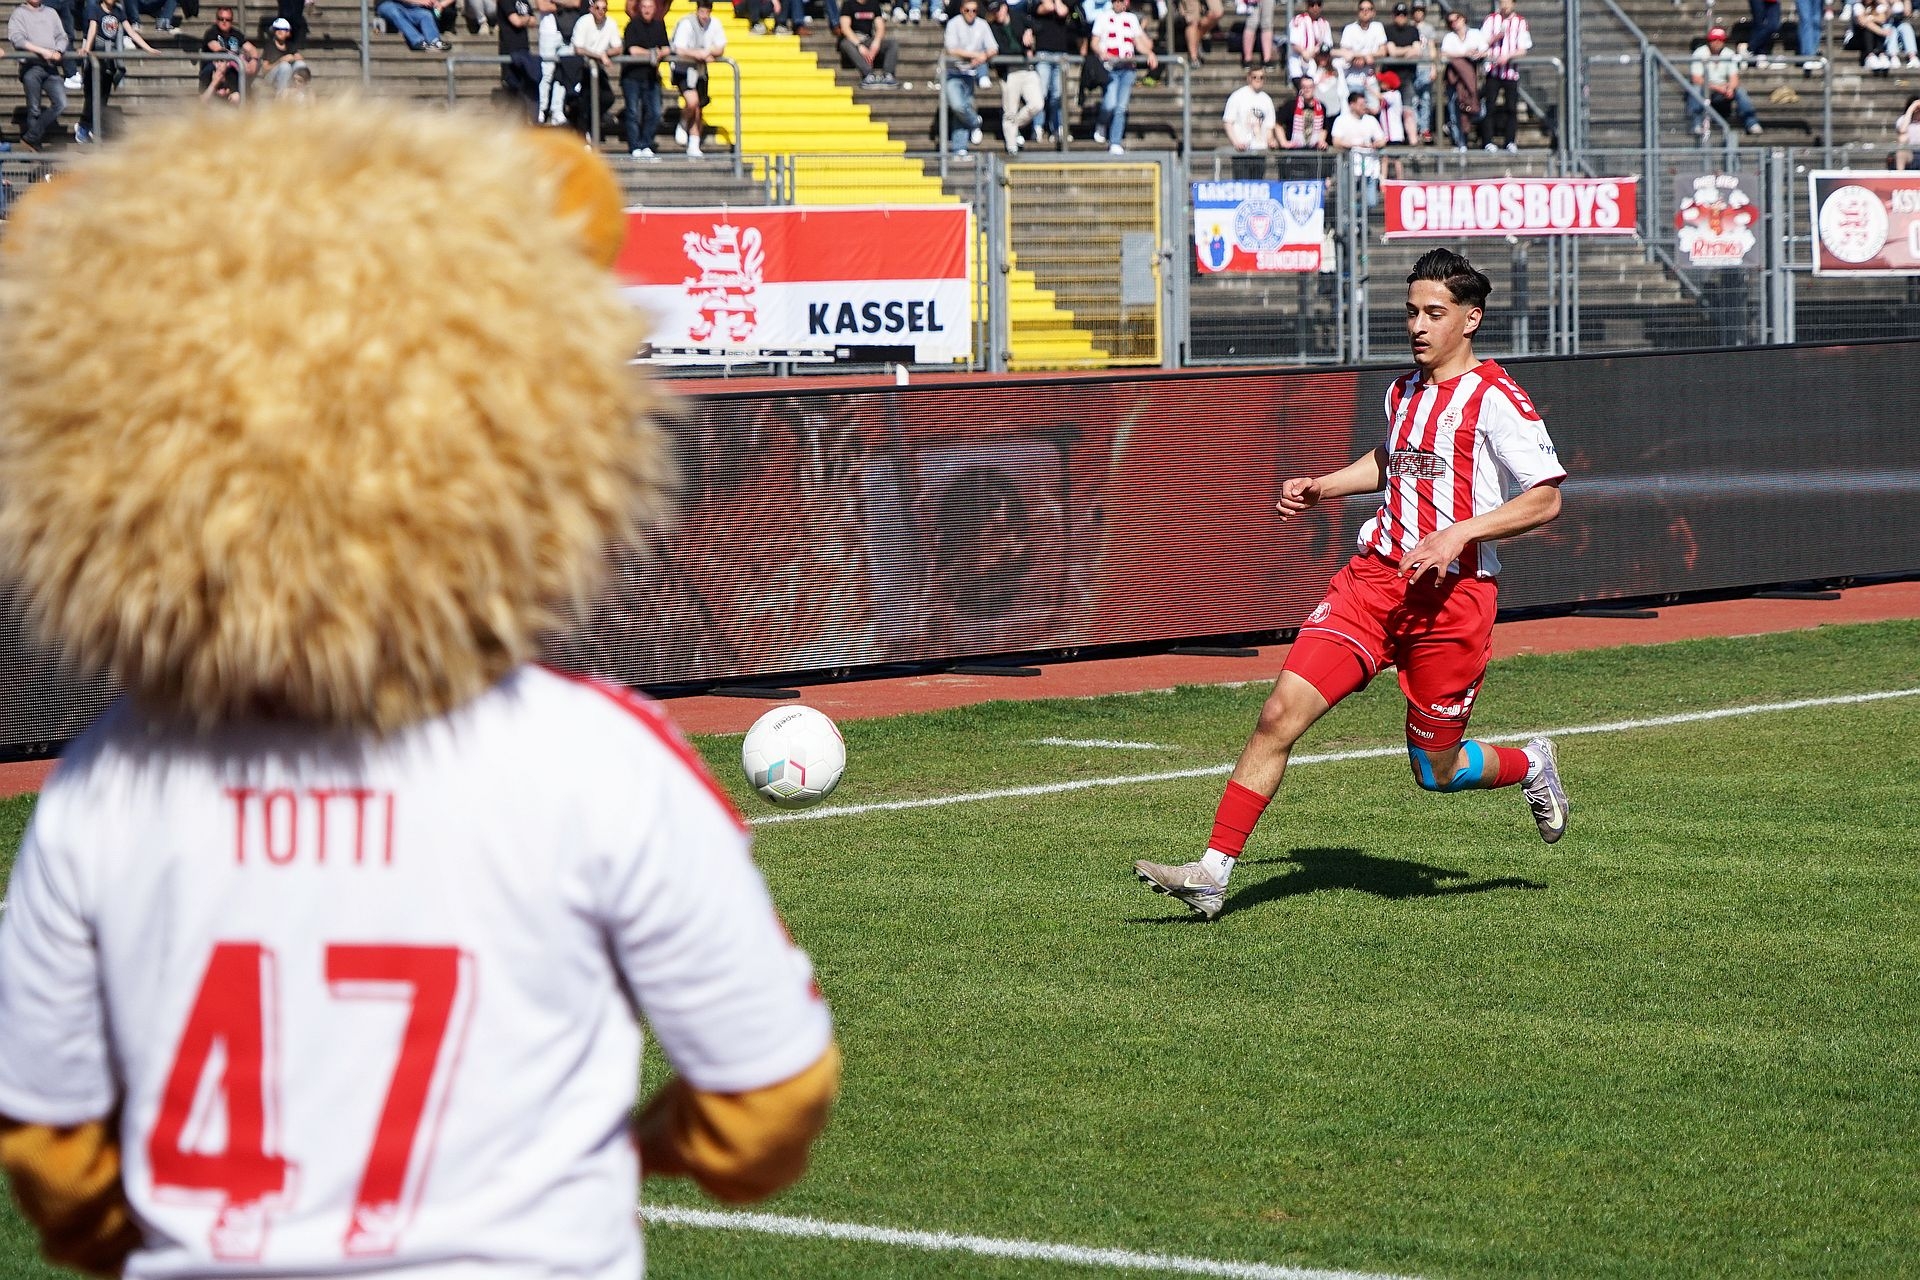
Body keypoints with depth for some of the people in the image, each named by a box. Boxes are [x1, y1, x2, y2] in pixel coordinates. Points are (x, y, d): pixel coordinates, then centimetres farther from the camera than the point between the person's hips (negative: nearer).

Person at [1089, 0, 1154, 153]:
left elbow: (1139, 43, 20)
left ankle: (1115, 143, -2)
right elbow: (1094, 42, 6)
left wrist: (1149, 54, 0)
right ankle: (1100, 126, 10)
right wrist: (1101, 52, -15)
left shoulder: (1132, 19, 18)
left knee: (1121, 107, -6)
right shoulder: (1103, 18, 10)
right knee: (1110, 103, -19)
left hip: (1128, 67, 2)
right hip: (1110, 66, -2)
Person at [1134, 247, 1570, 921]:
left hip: (1452, 593, -6)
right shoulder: (1403, 391, 14)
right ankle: (1213, 871, -11)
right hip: (1375, 575, 6)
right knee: (1280, 713, -10)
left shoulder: (1495, 398, -8)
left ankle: (1529, 766, 39)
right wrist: (1322, 487, 21)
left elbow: (1545, 499, -12)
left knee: (1436, 770, 5)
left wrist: (1460, 533, -21)